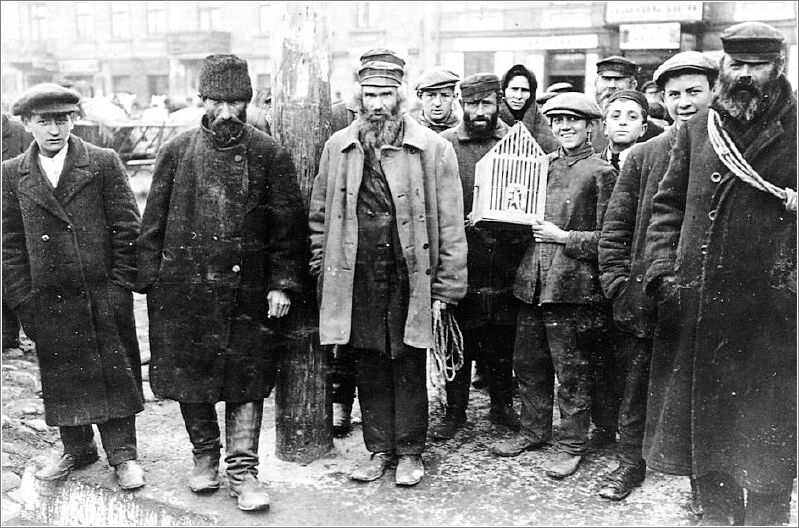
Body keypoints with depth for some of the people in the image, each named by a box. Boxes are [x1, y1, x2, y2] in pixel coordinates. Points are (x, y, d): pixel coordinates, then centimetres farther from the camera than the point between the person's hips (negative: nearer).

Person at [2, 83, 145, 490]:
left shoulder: (104, 163, -2)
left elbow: (126, 229, -2)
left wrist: (119, 288, -6)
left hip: (104, 296, -2)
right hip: (49, 300, 3)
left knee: (114, 373, 5)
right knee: (61, 377, 12)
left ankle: (122, 454, 18)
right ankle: (77, 450, 30)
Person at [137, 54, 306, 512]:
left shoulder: (270, 154, 0)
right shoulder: (177, 152, 4)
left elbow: (288, 225, -1)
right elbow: (154, 222, 6)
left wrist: (283, 283, -7)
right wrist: (151, 280, 1)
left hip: (248, 290, -1)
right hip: (184, 286, 2)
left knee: (247, 380, 3)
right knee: (190, 376, 10)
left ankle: (242, 468, 14)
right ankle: (205, 456, 30)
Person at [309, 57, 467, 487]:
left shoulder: (433, 149, -2)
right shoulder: (338, 147, 7)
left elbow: (450, 223, -3)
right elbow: (320, 215, 11)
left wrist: (447, 286, -7)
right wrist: (322, 271, 4)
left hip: (409, 275, -2)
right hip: (356, 277, 3)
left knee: (409, 368, 7)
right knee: (368, 369, 11)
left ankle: (410, 452, 23)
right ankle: (379, 449, 26)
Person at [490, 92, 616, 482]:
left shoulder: (601, 172, -5)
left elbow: (607, 238, -7)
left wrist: (562, 237, -14)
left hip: (573, 286, -6)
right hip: (532, 282, 6)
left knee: (571, 372, 4)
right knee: (528, 364, 14)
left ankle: (572, 444, 18)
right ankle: (533, 431, 31)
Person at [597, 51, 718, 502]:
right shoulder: (644, 155, 4)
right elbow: (617, 224, 4)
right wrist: (619, 283, -3)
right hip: (646, 296, 2)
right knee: (637, 384, 11)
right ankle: (631, 463, 28)